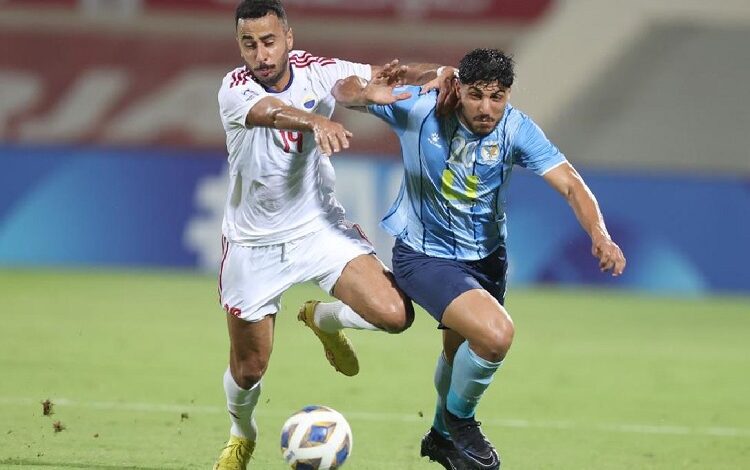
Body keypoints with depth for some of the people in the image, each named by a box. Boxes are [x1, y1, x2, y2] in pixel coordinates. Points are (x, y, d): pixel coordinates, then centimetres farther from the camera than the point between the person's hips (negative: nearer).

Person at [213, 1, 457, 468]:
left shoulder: (315, 71, -11)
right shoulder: (235, 89, -21)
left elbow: (383, 76, -13)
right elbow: (271, 112, -42)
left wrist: (437, 74, -36)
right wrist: (318, 121, -64)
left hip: (319, 227, 2)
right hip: (253, 244, -2)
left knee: (394, 314, -18)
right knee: (248, 368, 7)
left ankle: (324, 319, 17)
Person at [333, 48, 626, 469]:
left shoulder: (516, 129, -17)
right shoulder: (418, 108, -21)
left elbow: (570, 183, -23)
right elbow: (342, 92, -11)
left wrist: (600, 235, -41)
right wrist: (365, 94, -37)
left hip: (485, 257, 4)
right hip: (423, 256, -4)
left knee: (460, 352, 24)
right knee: (496, 333, -26)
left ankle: (443, 435, 56)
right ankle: (459, 418, 3)